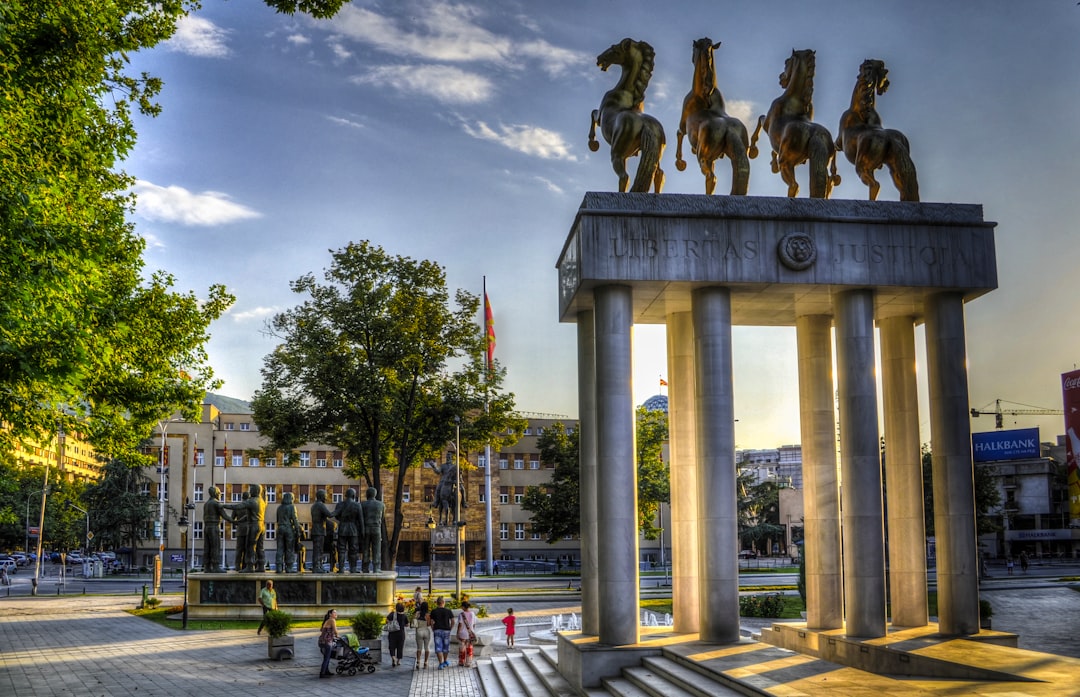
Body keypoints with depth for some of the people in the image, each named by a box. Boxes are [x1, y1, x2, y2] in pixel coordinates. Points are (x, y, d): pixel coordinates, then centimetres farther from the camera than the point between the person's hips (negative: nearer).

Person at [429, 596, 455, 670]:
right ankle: (445, 662, 31)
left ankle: (441, 664, -10)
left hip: (437, 630, -1)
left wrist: (433, 630, 8)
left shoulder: (433, 611, -1)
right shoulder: (448, 611, 0)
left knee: (438, 648, -1)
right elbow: (452, 621, 0)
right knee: (446, 647, 17)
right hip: (446, 630, 1)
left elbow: (432, 622, -4)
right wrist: (450, 629, 12)